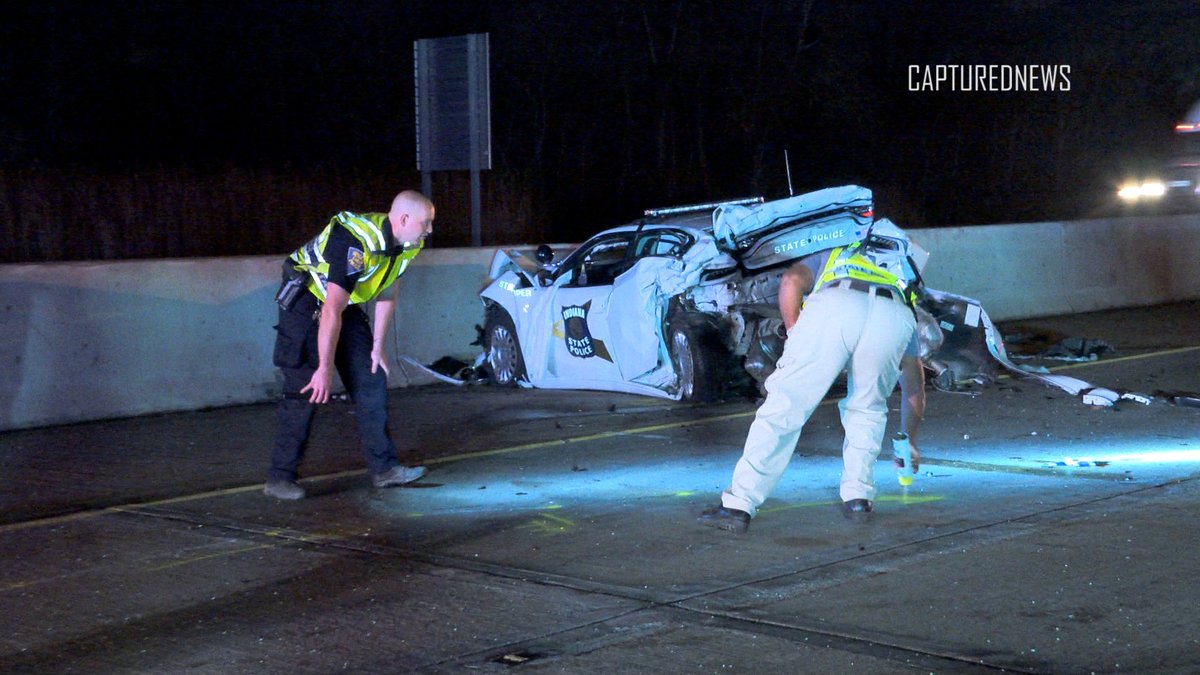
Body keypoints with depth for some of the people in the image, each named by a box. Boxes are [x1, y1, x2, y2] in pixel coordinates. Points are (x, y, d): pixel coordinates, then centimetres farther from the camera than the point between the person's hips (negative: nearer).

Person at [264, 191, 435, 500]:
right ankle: (279, 478, -6)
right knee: (305, 390, -13)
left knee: (371, 380, 4)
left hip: (347, 305, 8)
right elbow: (331, 311, -35)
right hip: (306, 302, -8)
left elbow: (386, 295, 8)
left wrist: (378, 346, 7)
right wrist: (325, 368, -33)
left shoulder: (407, 245, -7)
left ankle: (384, 467, 10)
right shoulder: (358, 242, -35)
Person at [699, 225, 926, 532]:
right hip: (894, 318, 2)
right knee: (867, 409, 28)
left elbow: (792, 280, 15)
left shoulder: (830, 257, 43)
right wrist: (909, 442, 61)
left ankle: (739, 505, 1)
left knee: (782, 409, 3)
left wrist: (794, 333, 18)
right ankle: (857, 496, 21)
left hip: (832, 308, -2)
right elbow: (914, 384, 50)